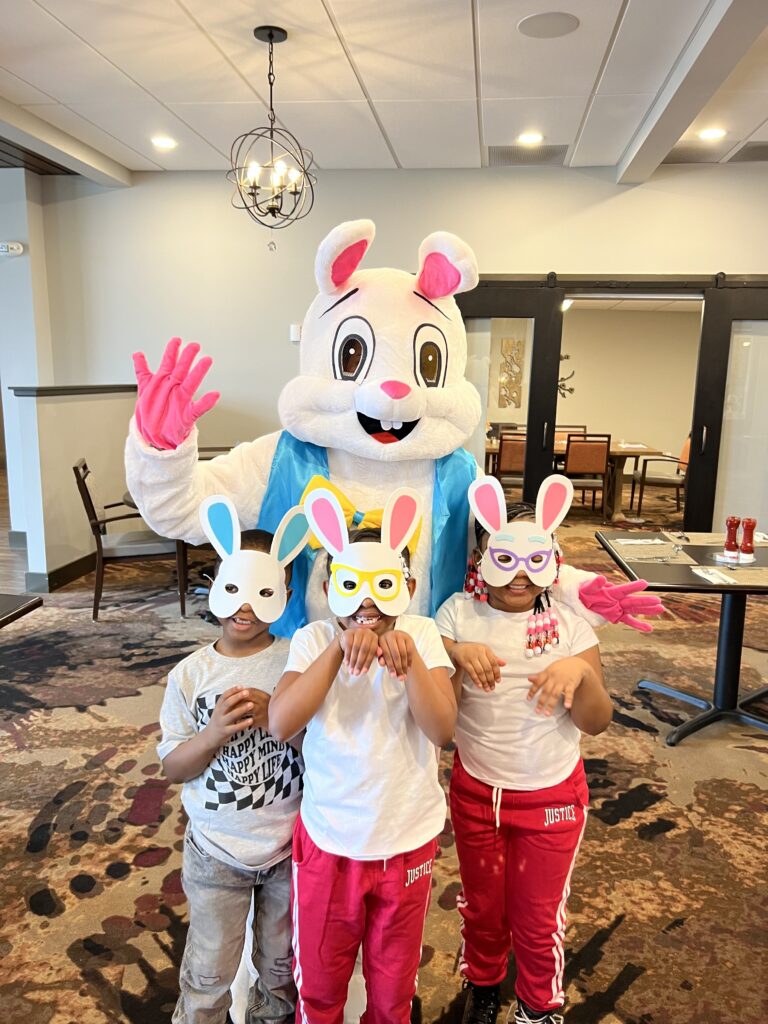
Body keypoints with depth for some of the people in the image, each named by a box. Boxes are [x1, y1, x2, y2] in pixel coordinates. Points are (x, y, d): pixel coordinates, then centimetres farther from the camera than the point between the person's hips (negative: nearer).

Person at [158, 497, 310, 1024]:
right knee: (210, 973, 17)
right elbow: (172, 767, -5)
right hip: (216, 851, 0)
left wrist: (275, 714, -27)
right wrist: (215, 731, -24)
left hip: (290, 846, 0)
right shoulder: (190, 674, -10)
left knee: (282, 964, 23)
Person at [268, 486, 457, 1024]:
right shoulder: (314, 639, -13)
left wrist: (408, 657, -35)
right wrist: (339, 649, -35)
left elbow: (442, 730, -21)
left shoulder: (423, 635, -12)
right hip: (327, 841, 0)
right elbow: (281, 724, -26)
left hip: (407, 842, 0)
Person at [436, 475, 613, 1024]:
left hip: (552, 797, -1)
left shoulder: (571, 623, -10)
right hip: (475, 790, 1)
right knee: (481, 905, 21)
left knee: (538, 915, 16)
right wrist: (456, 653, -31)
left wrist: (580, 672, -29)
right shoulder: (459, 613, -10)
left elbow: (596, 722, -10)